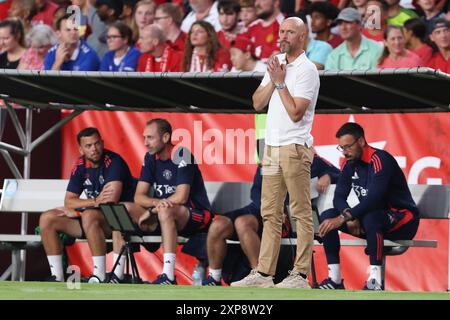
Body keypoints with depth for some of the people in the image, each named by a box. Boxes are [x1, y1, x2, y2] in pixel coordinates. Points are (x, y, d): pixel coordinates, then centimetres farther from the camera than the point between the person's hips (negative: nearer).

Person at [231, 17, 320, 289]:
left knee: (301, 213, -5)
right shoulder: (276, 64, 15)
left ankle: (301, 275, -5)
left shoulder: (307, 70, -9)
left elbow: (295, 113, -16)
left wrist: (280, 82, -14)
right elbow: (258, 103, 10)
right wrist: (273, 81, -4)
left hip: (296, 148, -8)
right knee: (270, 214, 8)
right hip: (272, 147, 8)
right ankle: (264, 273, 9)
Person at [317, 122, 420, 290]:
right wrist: (350, 217, -22)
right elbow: (339, 197, -1)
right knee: (327, 216, -7)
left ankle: (375, 282, -36)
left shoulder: (380, 160, -21)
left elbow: (373, 199, -32)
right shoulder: (350, 164, 4)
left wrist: (343, 218, -36)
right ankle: (334, 280, -9)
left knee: (370, 218, -40)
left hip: (403, 218, -8)